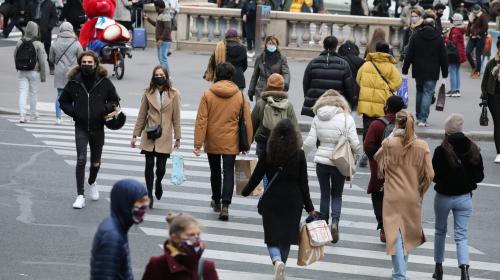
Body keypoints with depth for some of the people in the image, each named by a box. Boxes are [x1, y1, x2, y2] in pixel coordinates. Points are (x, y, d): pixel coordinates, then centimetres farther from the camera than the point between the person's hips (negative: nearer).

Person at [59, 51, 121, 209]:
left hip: (98, 127, 1)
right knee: (81, 160, -14)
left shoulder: (104, 82, -3)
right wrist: (74, 113, -6)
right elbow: (64, 102, 9)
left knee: (96, 162, 14)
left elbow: (114, 100, 11)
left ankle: (92, 183, 46)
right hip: (81, 127, -1)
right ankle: (80, 196, -12)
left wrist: (113, 108, -10)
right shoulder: (74, 82, -3)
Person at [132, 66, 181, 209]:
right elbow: (141, 116, 8)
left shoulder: (173, 94, -1)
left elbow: (176, 117, 1)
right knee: (149, 165, -1)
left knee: (161, 166, 2)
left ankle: (158, 183, 35)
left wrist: (177, 138, 2)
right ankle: (149, 194, 11)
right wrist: (135, 135, 6)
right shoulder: (148, 93, 3)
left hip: (165, 137, -1)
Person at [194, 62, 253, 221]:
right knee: (228, 172, 2)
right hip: (231, 142, 0)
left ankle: (216, 201, 34)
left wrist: (198, 143, -7)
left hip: (212, 142, 0)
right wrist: (247, 143, 11)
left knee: (215, 171, 18)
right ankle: (225, 205, -13)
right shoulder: (240, 96, -5)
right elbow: (247, 121, 0)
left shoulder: (208, 95, -8)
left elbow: (201, 120, -9)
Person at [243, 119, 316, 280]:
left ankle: (277, 260, -24)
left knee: (272, 236, 4)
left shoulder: (268, 153, -6)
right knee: (287, 236, 15)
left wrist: (245, 192, 19)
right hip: (293, 200, 1)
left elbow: (256, 176, 1)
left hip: (271, 200, -1)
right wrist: (309, 207, 5)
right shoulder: (299, 154, -5)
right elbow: (303, 183, -2)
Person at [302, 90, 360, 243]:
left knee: (325, 195, 15)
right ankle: (335, 222, -9)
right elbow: (355, 144, -10)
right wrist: (357, 152, 12)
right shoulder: (346, 118, -7)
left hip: (321, 161, 1)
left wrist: (301, 153, 15)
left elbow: (310, 142, -3)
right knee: (337, 195, 13)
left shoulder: (318, 118, -2)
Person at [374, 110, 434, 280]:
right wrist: (420, 192, 10)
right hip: (413, 198, 3)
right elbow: (429, 175, -6)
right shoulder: (422, 146, -7)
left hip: (393, 198, -3)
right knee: (408, 233, 20)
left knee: (395, 235, 0)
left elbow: (377, 158, 11)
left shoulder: (389, 144, -11)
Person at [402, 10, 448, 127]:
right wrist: (444, 74, 7)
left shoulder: (416, 37, -2)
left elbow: (409, 55, -1)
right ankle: (423, 119, -10)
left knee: (420, 92, 18)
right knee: (428, 93, -1)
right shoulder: (438, 38, -4)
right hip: (432, 72, -2)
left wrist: (404, 71, 4)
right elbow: (443, 57, 0)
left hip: (418, 71, 2)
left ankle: (419, 117, 24)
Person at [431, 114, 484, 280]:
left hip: (443, 196, -2)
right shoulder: (473, 150, -8)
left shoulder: (442, 151, -19)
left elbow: (434, 175, -16)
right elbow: (480, 176, -2)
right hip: (464, 197, 2)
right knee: (461, 236, 5)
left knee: (440, 232, 20)